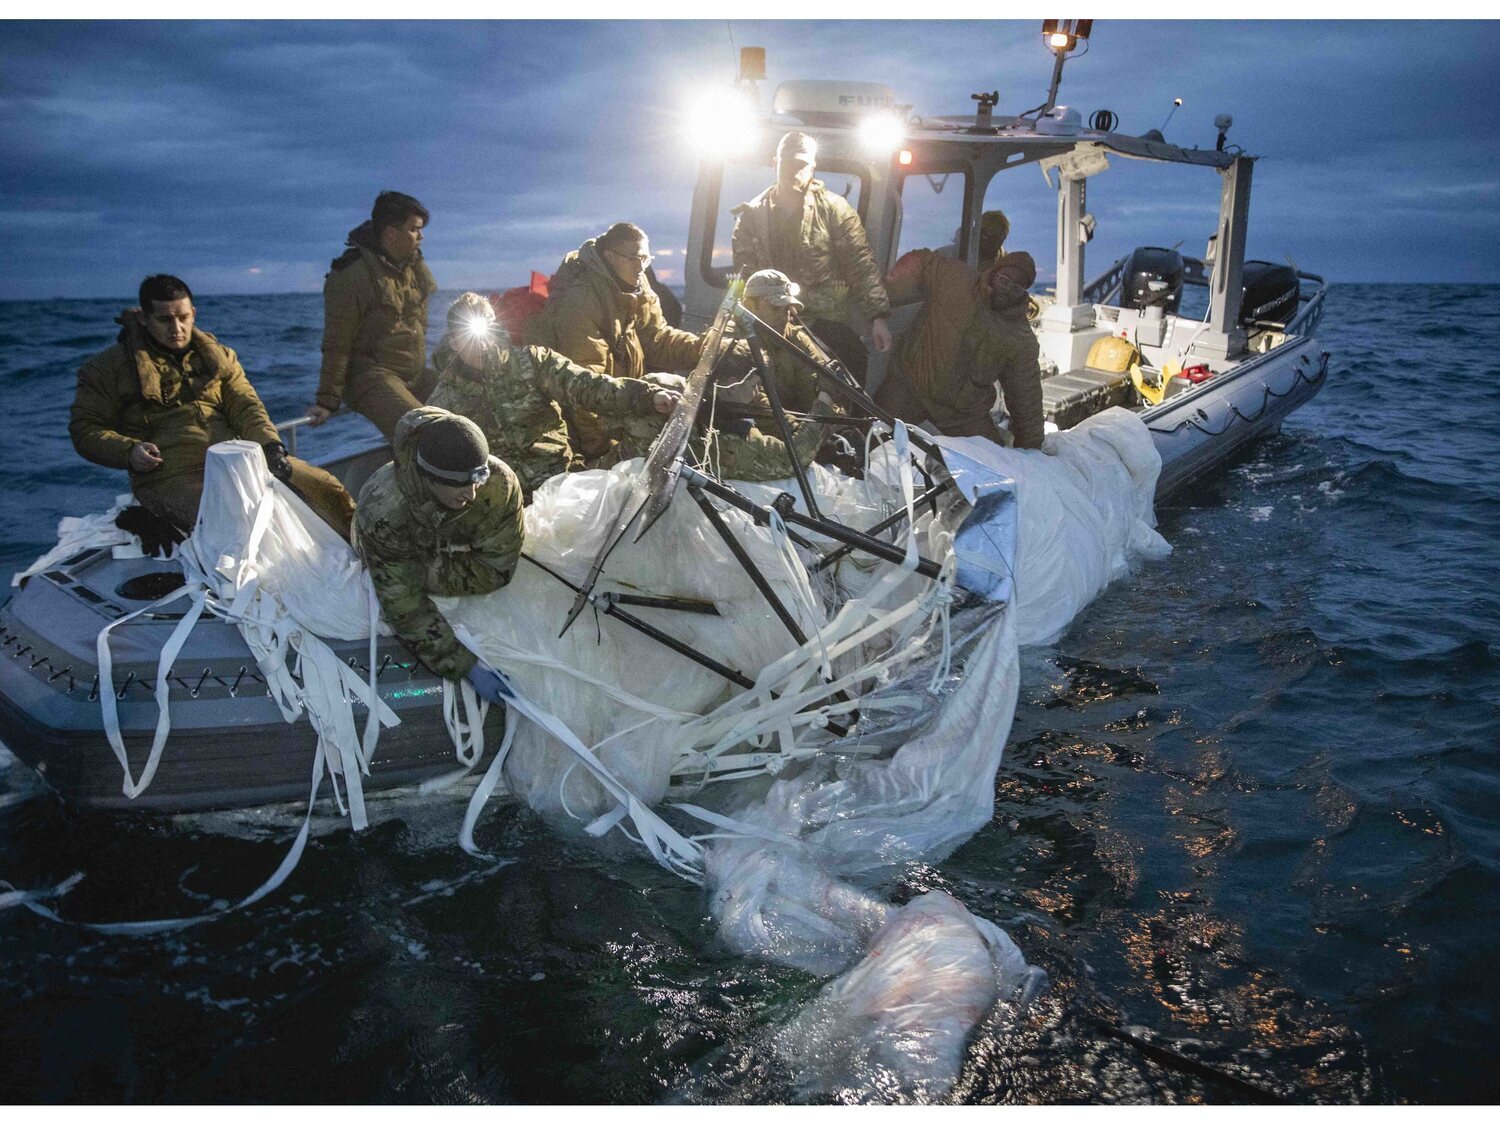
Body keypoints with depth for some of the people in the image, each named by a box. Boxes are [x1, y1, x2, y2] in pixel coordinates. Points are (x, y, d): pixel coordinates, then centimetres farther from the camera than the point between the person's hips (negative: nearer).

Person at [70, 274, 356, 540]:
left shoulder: (218, 356, 17)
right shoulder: (110, 366, 6)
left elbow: (246, 407, 8)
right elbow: (85, 429, 7)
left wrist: (271, 446, -12)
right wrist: (128, 451, -14)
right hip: (171, 478, -4)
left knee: (325, 487, -7)